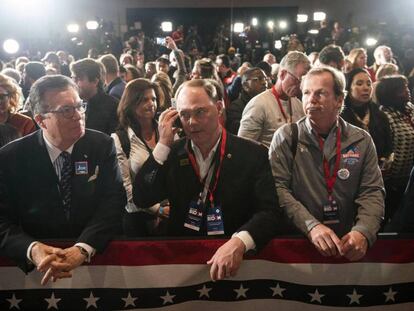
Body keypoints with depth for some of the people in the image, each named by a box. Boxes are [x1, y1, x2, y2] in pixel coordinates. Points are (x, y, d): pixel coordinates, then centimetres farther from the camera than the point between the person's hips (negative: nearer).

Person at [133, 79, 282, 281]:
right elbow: (141, 200, -1)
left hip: (234, 258, -1)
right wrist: (163, 144, -7)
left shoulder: (252, 154, -2)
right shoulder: (172, 153, 6)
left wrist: (238, 243, -28)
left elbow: (268, 211, -9)